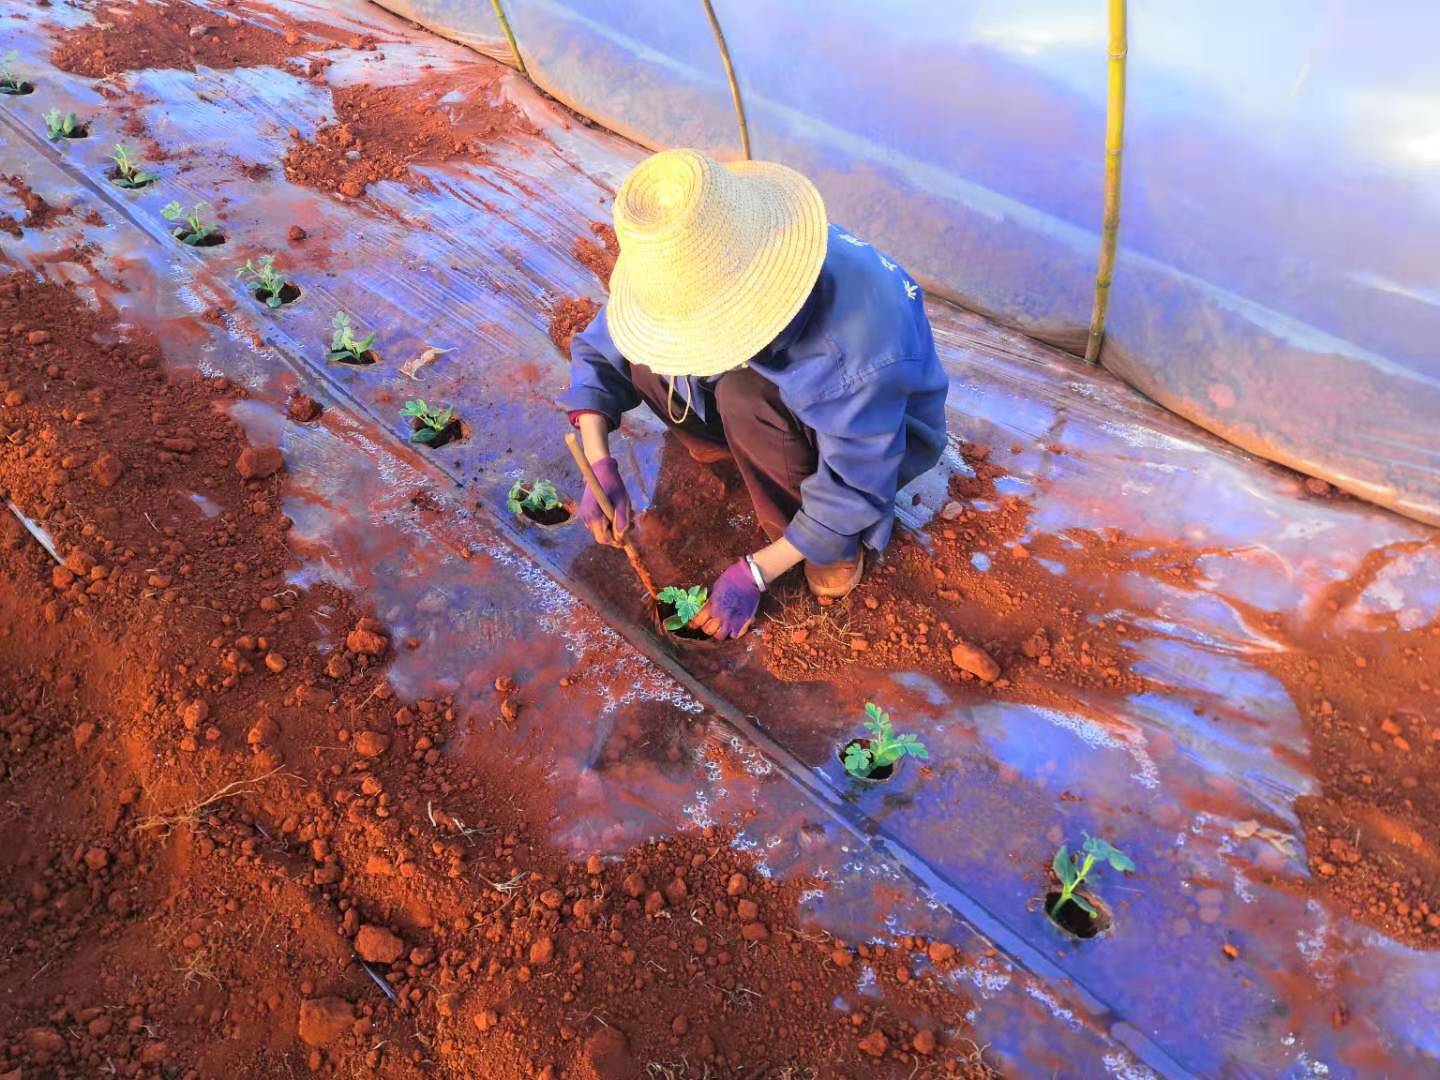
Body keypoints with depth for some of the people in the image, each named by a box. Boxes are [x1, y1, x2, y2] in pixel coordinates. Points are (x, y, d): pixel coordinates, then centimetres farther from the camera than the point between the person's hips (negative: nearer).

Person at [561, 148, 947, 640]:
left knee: (745, 395, -36)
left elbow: (856, 490, -29)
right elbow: (596, 354, -11)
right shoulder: (696, 273, -24)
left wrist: (755, 573, -25)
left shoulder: (855, 346, -41)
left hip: (881, 430, -5)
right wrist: (599, 466, -24)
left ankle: (834, 538, -12)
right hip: (791, 384, 5)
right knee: (639, 353, -18)